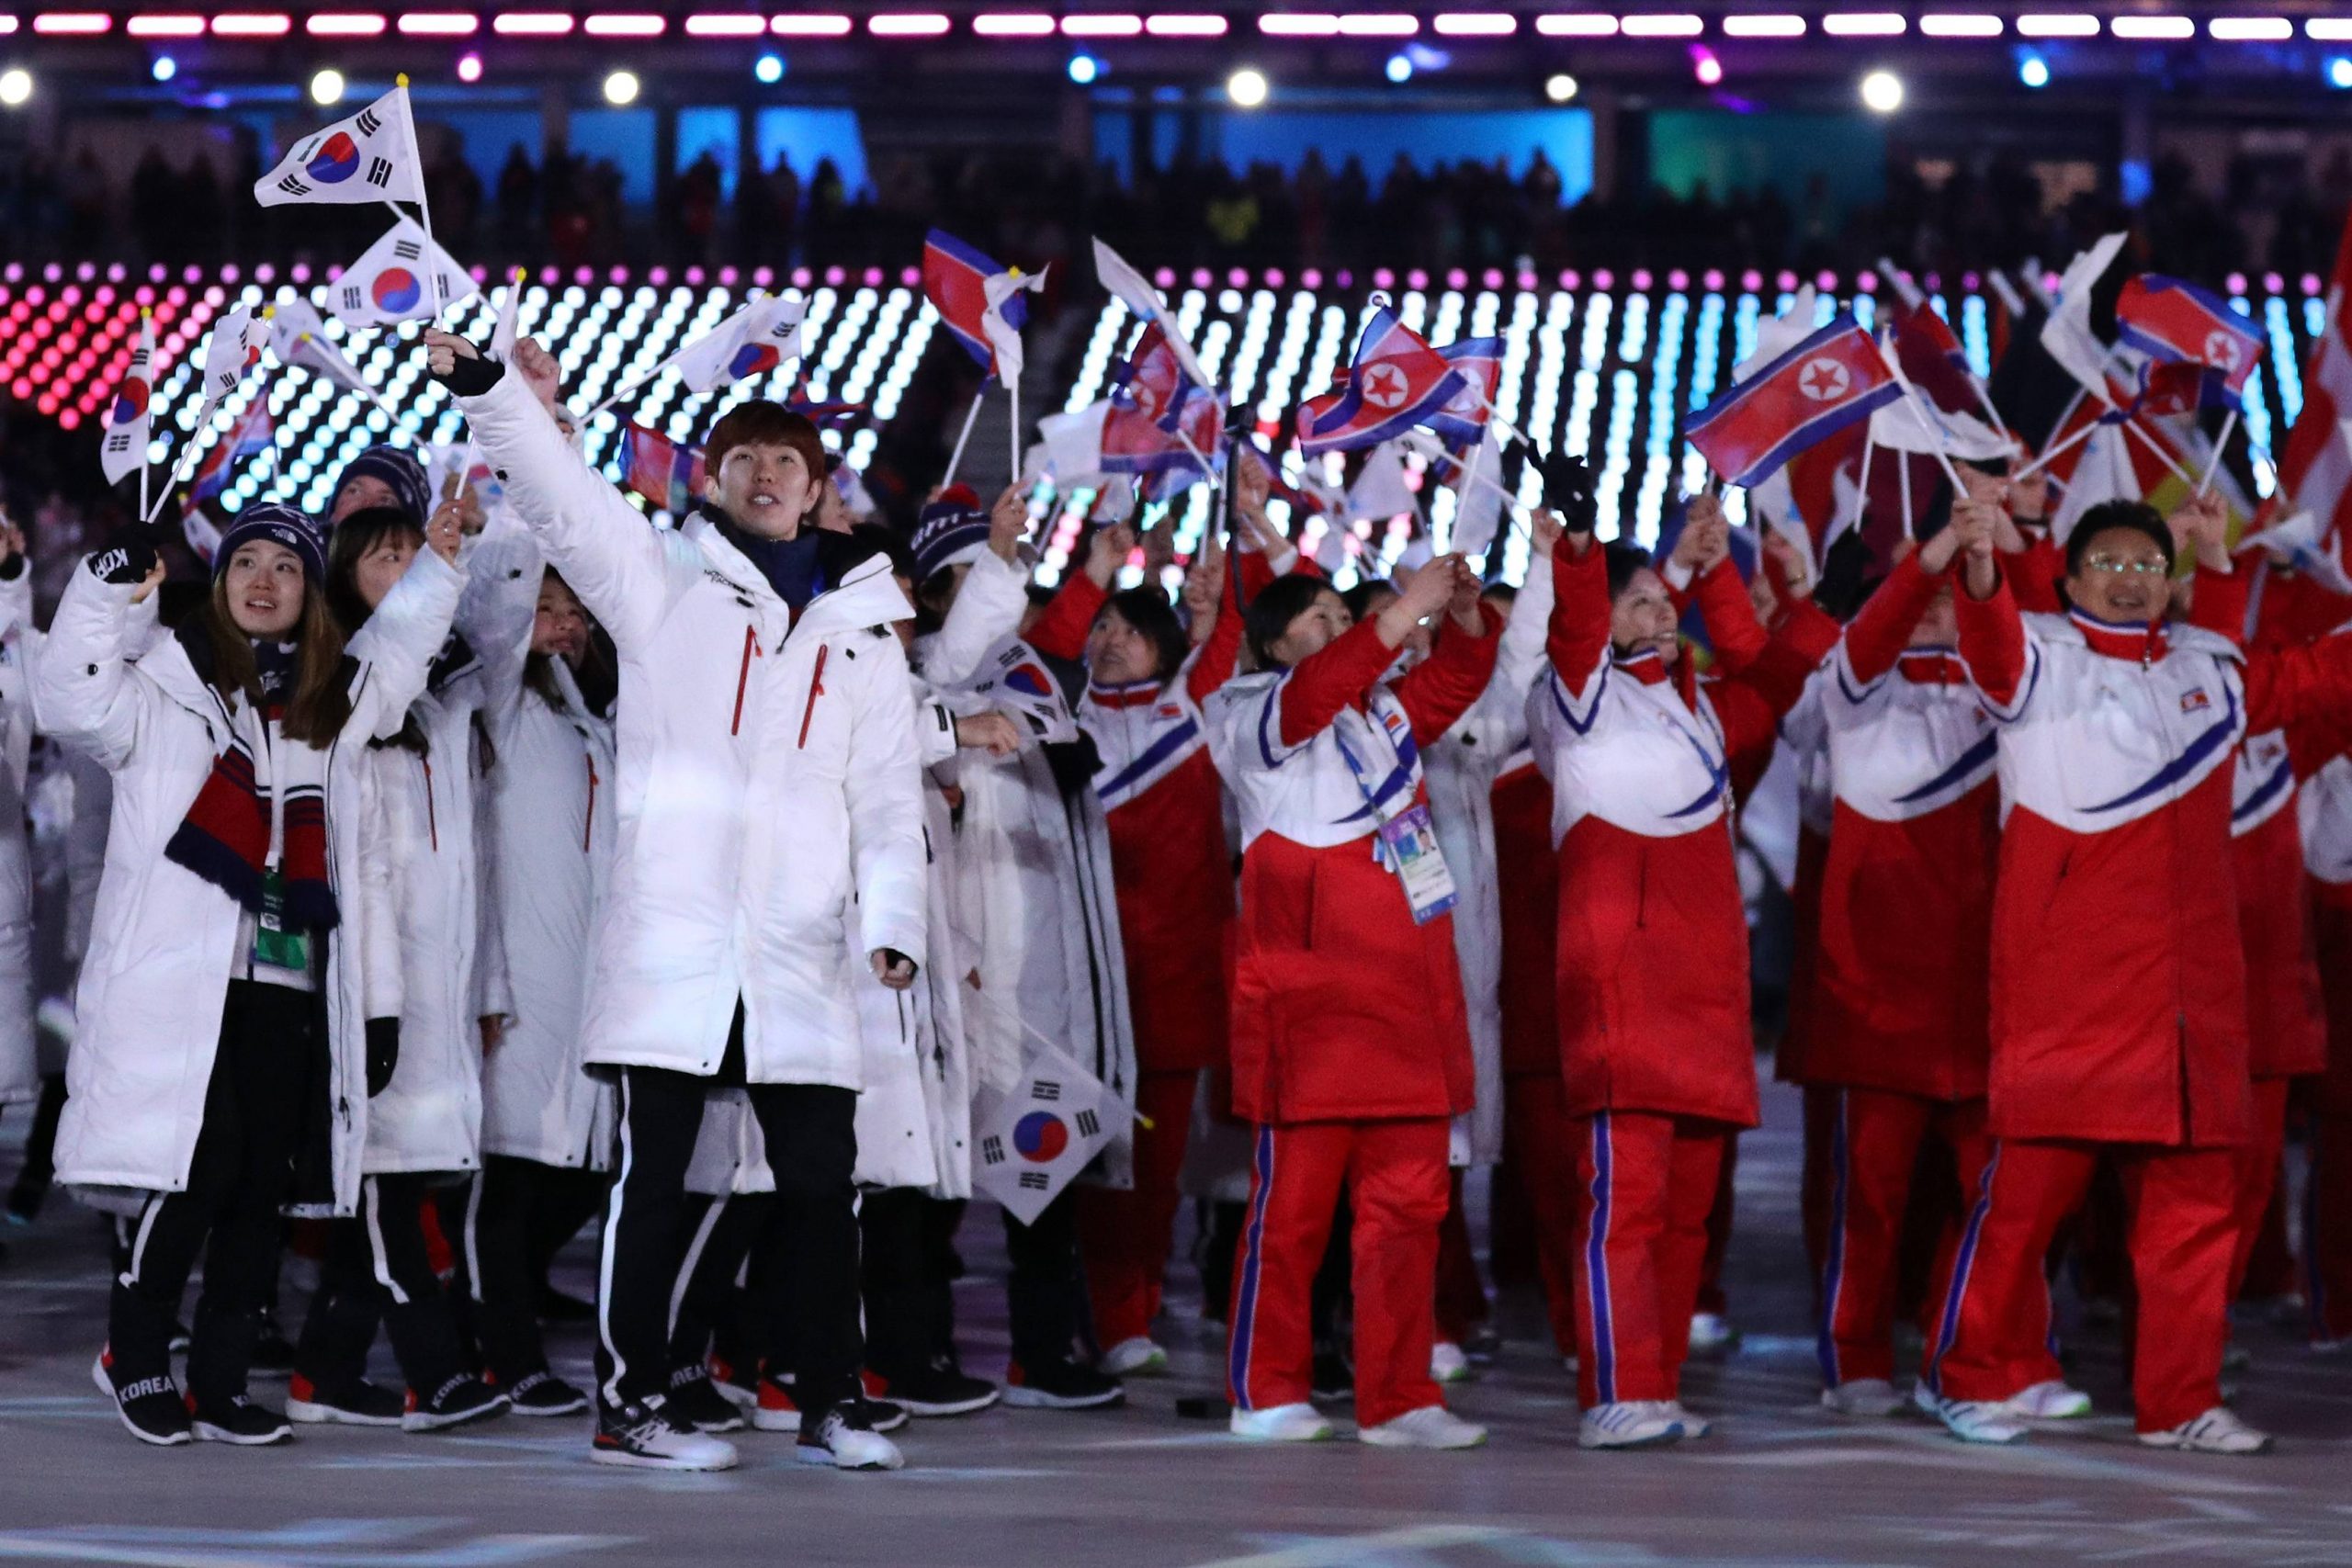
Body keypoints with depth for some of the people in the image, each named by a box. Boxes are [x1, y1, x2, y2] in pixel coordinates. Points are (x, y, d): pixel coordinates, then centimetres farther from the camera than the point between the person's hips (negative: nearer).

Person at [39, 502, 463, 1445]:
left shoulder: (335, 713, 18)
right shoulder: (166, 687, 5)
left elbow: (360, 869, 19)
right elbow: (73, 706, -14)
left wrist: (378, 999, 14)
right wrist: (104, 593, -25)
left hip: (291, 991, 5)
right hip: (182, 985, -5)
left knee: (263, 1191, 4)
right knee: (197, 1171, -13)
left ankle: (220, 1385, 12)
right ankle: (136, 1355, 6)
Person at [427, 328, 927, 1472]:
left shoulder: (861, 627, 16)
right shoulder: (663, 580, 9)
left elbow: (888, 794, 12)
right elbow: (556, 489, -3)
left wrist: (891, 917, -3)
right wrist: (482, 382, -18)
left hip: (801, 952, 3)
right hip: (672, 935, -3)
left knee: (822, 1182, 5)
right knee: (654, 1175, 0)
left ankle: (832, 1401, 14)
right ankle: (629, 1401, 5)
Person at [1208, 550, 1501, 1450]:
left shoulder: (1385, 709, 18)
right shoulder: (1254, 715, 0)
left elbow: (1455, 681, 24)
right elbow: (1312, 694, -19)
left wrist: (1467, 619, 1)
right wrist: (1404, 614, -25)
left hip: (1406, 1003, 6)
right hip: (1309, 996, -6)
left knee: (1408, 1201, 2)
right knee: (1294, 1199, -2)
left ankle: (1398, 1399, 5)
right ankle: (1264, 1392, 8)